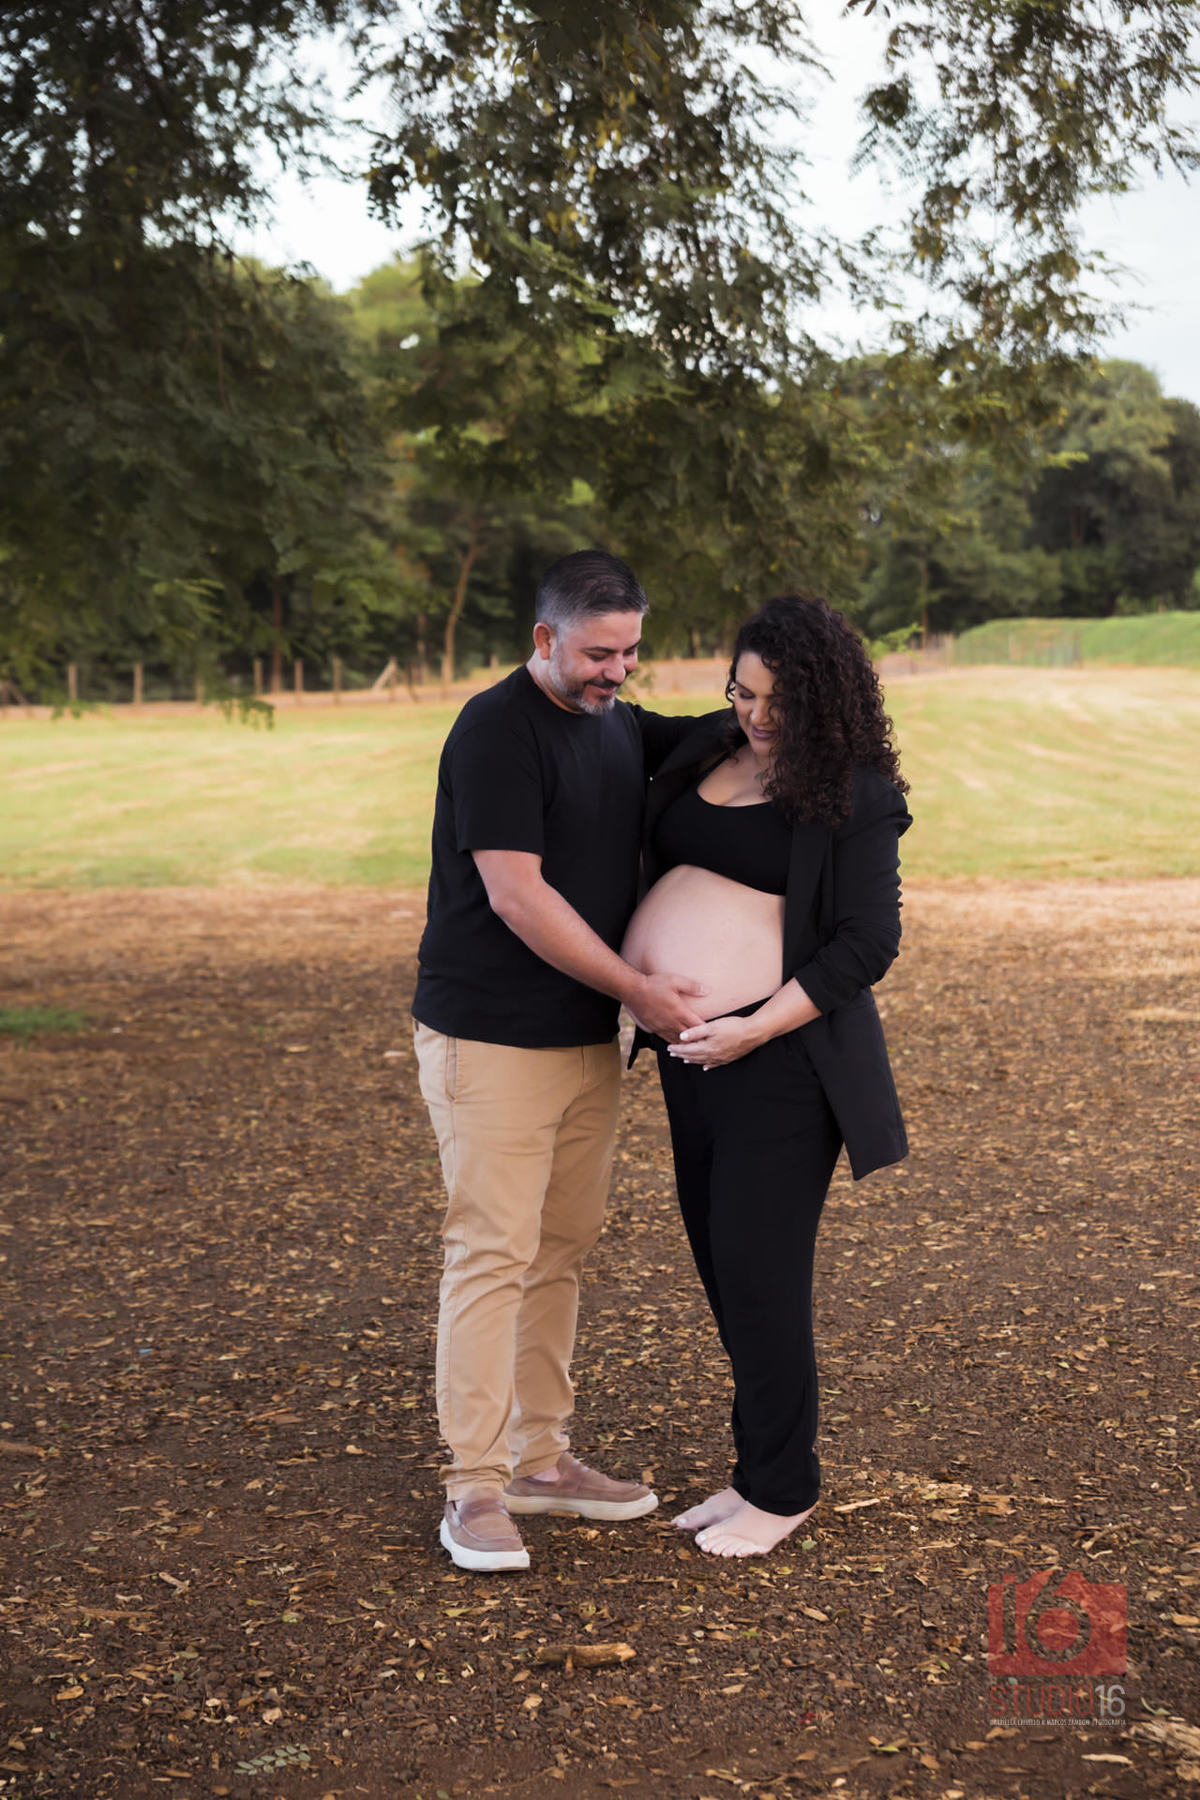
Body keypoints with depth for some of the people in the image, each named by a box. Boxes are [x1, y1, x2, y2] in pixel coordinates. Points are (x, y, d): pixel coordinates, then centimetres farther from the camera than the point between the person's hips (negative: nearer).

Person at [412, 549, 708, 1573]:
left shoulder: (617, 724, 12)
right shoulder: (497, 730, -14)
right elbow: (517, 896, -20)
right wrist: (638, 989, -19)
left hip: (589, 1035, 8)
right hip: (493, 1038, -8)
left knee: (562, 1250, 12)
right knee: (493, 1253, -7)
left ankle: (540, 1459, 22)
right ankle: (476, 1490, 1)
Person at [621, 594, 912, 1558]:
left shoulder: (856, 798, -11)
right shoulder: (710, 748, 8)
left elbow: (868, 943, -15)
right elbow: (657, 856, 26)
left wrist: (758, 1029, -20)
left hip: (782, 1054, -7)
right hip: (693, 1052, 7)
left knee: (758, 1270, -3)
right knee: (722, 1262, 12)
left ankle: (781, 1489, 14)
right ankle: (763, 1470, 26)